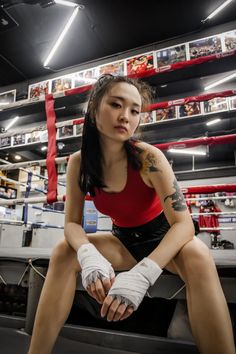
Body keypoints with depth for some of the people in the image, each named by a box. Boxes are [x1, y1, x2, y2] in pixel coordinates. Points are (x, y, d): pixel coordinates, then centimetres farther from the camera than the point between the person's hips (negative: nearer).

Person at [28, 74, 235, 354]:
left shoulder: (148, 157, -26)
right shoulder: (78, 163, -15)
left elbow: (183, 223, -28)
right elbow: (72, 223, -13)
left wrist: (142, 273, -44)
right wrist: (89, 256, -37)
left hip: (161, 237, -2)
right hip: (123, 240, 3)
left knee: (197, 257, -35)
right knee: (63, 253, -20)